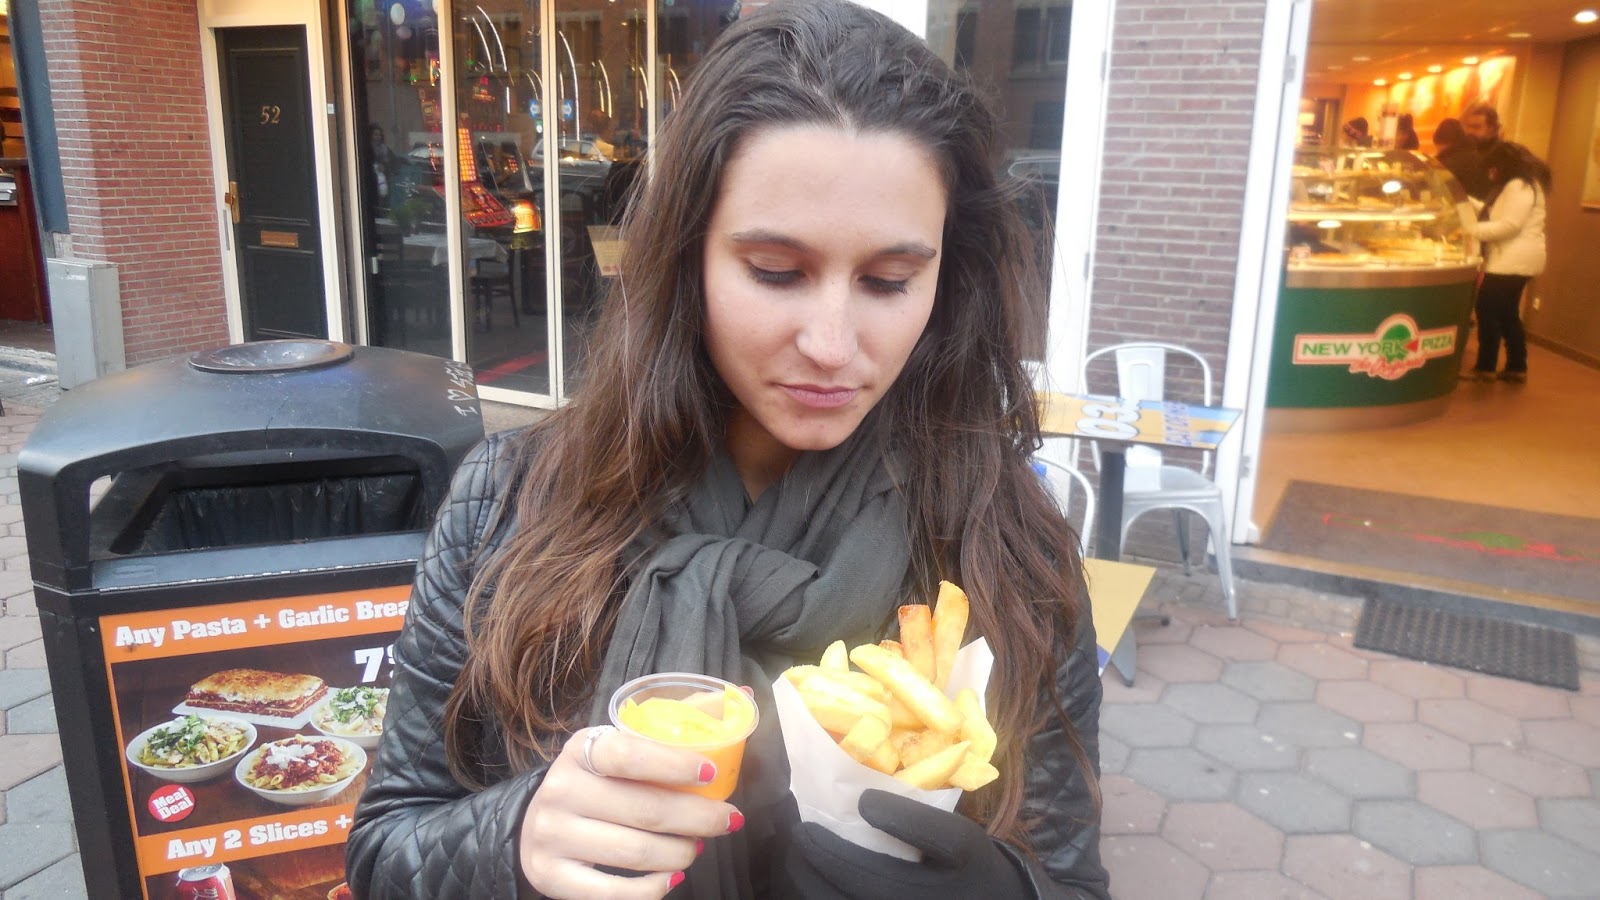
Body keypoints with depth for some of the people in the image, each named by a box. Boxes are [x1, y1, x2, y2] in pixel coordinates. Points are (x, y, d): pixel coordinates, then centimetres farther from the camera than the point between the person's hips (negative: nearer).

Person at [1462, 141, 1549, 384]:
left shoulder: (1519, 186, -15)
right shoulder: (1517, 185, 19)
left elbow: (1509, 226, -22)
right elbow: (1495, 215, 17)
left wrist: (1471, 229, -20)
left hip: (1514, 261, -11)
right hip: (1515, 260, 11)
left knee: (1488, 310, -7)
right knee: (1507, 314, 14)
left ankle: (1484, 368, -4)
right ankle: (1517, 368, 18)